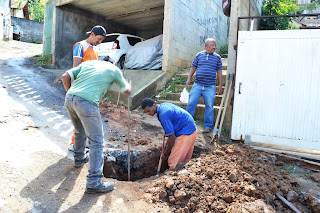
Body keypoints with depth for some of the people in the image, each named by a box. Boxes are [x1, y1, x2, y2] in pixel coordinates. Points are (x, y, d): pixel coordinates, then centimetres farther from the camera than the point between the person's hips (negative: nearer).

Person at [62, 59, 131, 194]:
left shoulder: (87, 63, 25)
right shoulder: (114, 69, 14)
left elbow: (65, 77, 14)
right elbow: (127, 91, 23)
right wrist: (129, 86, 45)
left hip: (69, 98, 7)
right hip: (86, 103, -6)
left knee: (80, 131, 30)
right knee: (96, 141, 1)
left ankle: (79, 158, 52)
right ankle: (94, 183, 2)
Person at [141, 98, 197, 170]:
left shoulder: (163, 114, -25)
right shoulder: (163, 106, 5)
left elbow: (172, 137, -22)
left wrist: (166, 154, -9)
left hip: (186, 133, -10)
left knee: (174, 162, -8)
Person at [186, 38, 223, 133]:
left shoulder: (217, 57, 7)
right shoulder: (199, 55, 7)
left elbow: (219, 72, 9)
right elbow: (193, 68, 11)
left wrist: (220, 85, 5)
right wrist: (188, 79, 3)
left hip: (210, 87, 0)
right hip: (197, 85, 0)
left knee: (209, 107, 3)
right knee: (191, 103, -2)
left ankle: (208, 126, 15)